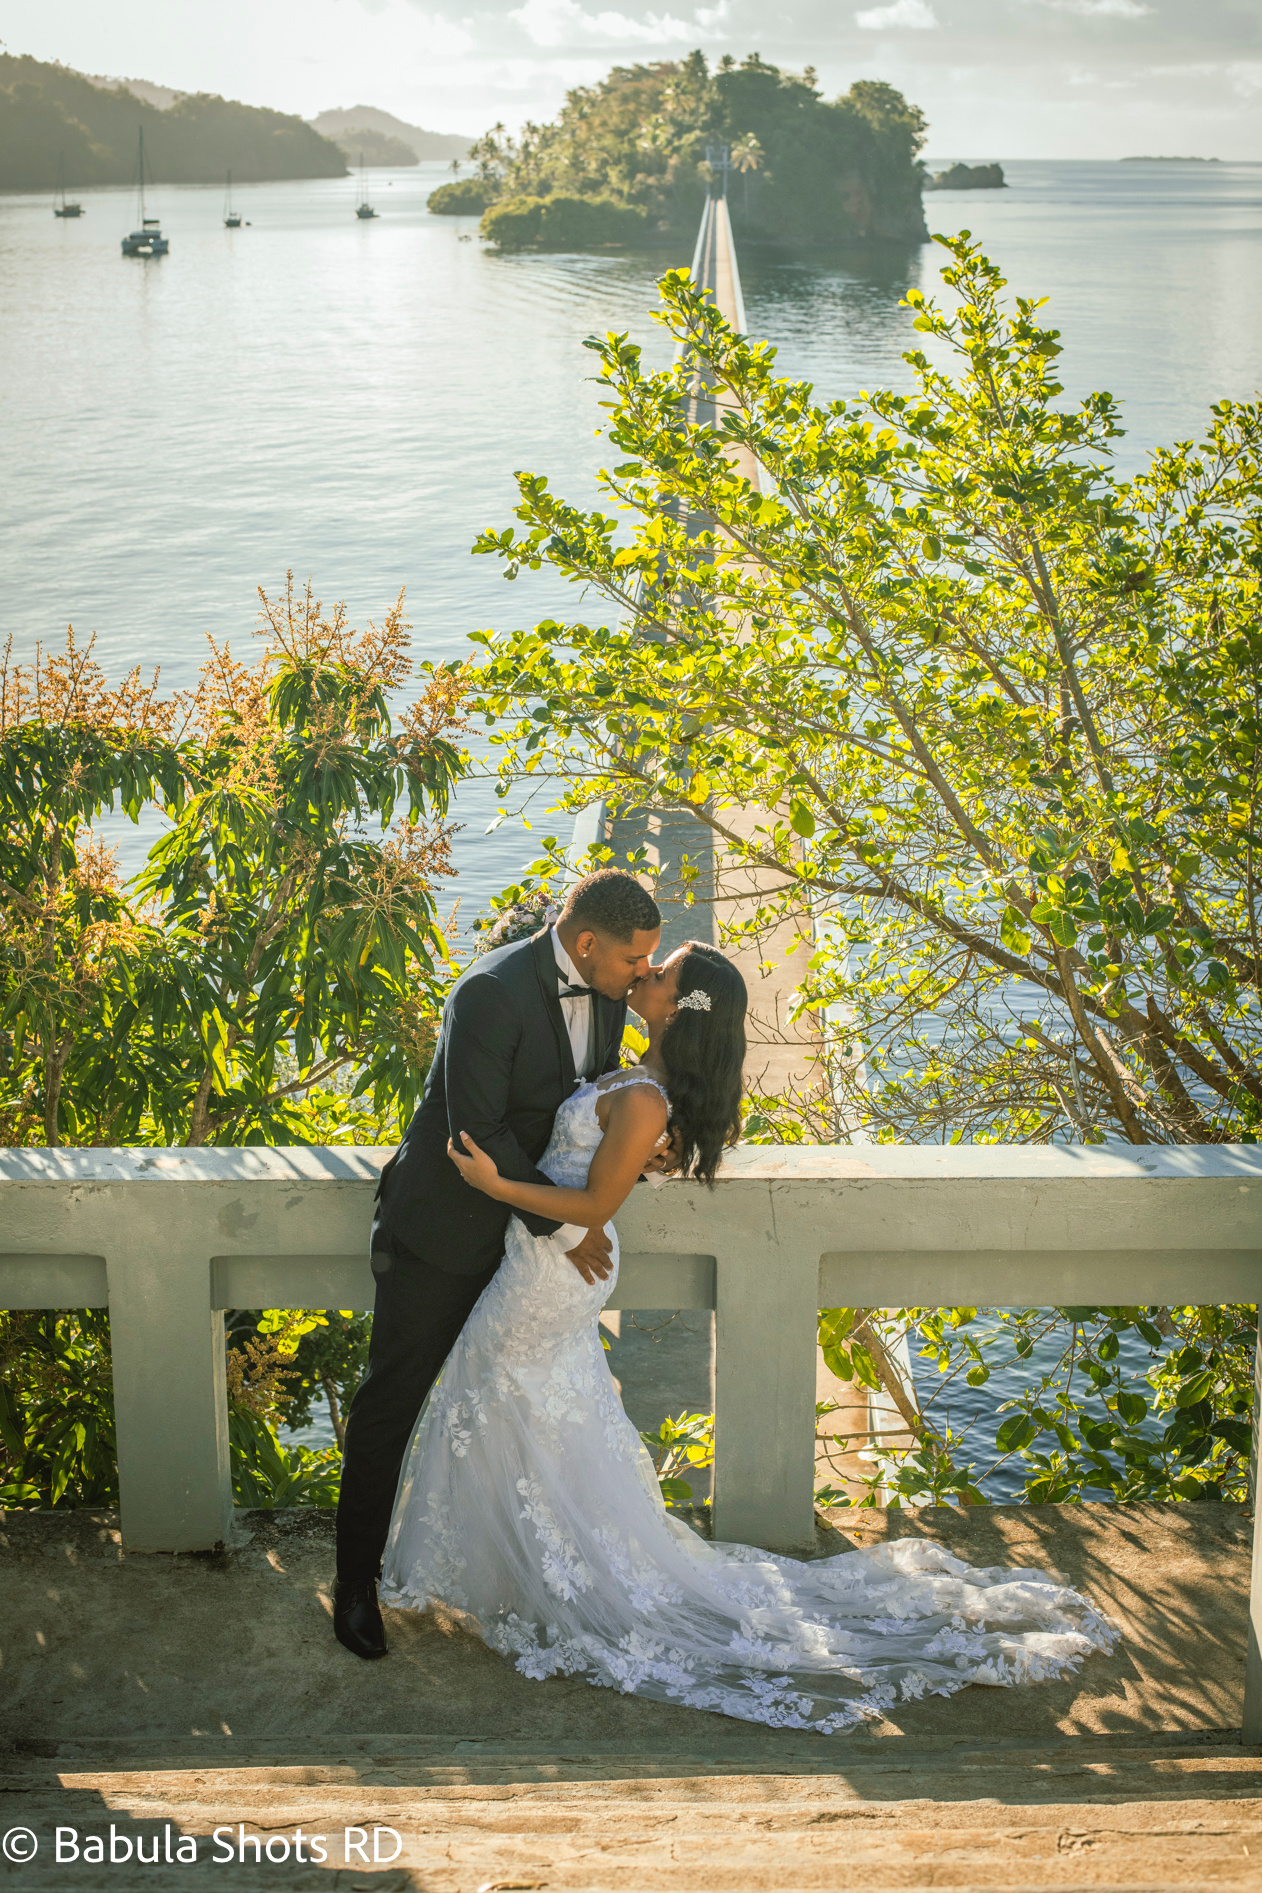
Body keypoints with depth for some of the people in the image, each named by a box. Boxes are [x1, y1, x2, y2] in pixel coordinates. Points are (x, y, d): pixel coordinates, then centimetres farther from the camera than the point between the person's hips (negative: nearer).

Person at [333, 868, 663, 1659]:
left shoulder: (604, 992, -4)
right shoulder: (492, 993, -28)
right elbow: (478, 1136, -28)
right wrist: (563, 1227, -23)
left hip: (526, 1227, 7)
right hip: (445, 1229, -7)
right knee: (393, 1402, 4)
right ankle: (358, 1578, 17)